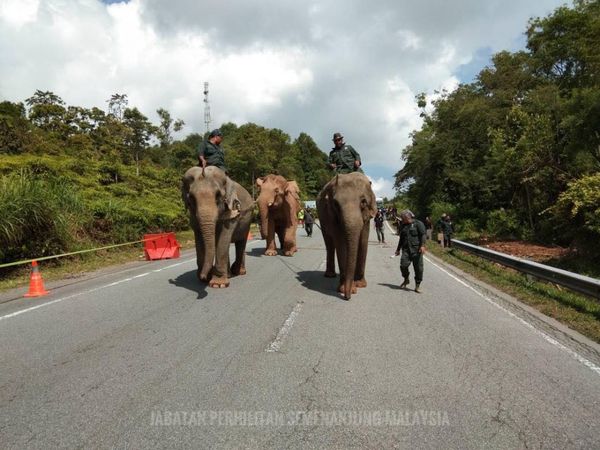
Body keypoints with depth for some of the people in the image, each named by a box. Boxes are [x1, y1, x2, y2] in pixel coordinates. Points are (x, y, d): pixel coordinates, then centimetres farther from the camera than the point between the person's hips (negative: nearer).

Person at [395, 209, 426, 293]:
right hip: (406, 249, 5)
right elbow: (401, 239, 29)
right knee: (403, 265, -9)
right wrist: (398, 249, 28)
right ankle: (406, 280, 17)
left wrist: (422, 245, -20)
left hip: (416, 249, -4)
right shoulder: (403, 226, 21)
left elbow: (423, 235, -8)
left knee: (418, 267, -3)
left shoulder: (418, 224, 2)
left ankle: (417, 285, 9)